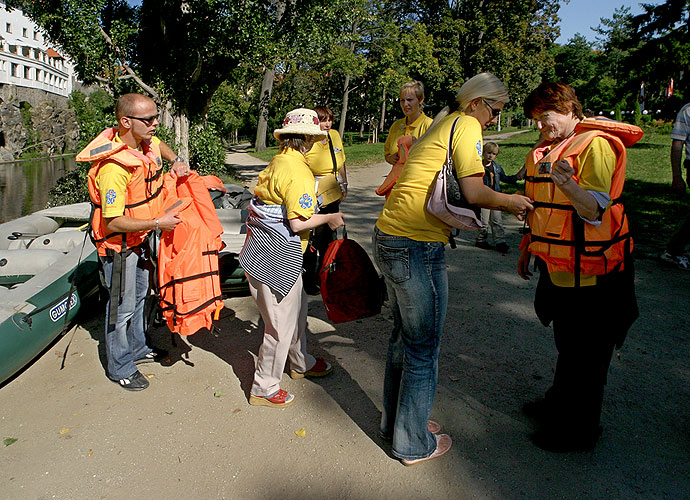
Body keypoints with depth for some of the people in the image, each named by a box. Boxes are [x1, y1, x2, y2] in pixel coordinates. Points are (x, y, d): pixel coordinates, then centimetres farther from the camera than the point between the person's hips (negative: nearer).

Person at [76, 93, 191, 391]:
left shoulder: (146, 142, -6)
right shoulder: (113, 167, -32)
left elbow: (161, 147, 22)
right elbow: (113, 222, -30)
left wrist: (176, 161, 3)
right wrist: (158, 223, -28)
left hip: (139, 238, 9)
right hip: (118, 246, -9)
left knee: (139, 295, 23)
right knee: (122, 307, 5)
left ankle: (137, 349, 44)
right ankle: (120, 368, 25)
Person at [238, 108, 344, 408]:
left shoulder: (278, 161, 10)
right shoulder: (299, 172, -19)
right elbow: (298, 223, -22)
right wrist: (329, 218, -7)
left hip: (263, 247, 10)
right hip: (277, 256, -10)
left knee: (297, 308, 23)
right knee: (282, 322, 2)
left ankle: (301, 363, 43)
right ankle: (264, 389, 16)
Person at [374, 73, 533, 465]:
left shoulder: (441, 126, 22)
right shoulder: (466, 125, -6)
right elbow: (473, 193, -16)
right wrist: (511, 201, 0)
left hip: (389, 238, 9)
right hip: (417, 246, -9)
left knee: (404, 337, 21)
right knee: (423, 349, 4)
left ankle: (396, 422, 37)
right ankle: (414, 444, 20)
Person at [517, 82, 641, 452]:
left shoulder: (595, 144, -15)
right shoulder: (545, 151, 13)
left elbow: (595, 210, -25)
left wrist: (568, 185, -43)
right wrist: (528, 250, 21)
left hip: (589, 270, -8)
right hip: (557, 265, 9)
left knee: (585, 353, 3)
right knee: (566, 345, 22)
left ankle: (578, 432, 18)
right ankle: (559, 404, 40)